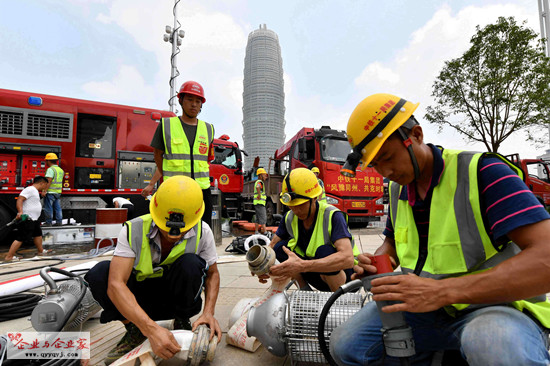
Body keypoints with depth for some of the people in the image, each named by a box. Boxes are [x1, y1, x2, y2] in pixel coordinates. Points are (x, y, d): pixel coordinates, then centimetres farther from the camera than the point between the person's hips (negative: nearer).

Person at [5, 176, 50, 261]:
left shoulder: (35, 191, 17)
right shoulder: (30, 189, -13)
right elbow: (19, 200, -23)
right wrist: (20, 212, -34)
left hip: (33, 219, 11)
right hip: (26, 219, -11)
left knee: (38, 234, 19)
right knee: (20, 238, -7)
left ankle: (41, 251, 32)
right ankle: (9, 257, -1)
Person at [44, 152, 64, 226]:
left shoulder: (51, 169, -12)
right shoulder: (61, 170, 13)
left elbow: (49, 181, -19)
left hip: (50, 192, -7)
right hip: (58, 192, 7)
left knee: (48, 208, 1)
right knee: (58, 208, 10)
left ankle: (48, 222, 5)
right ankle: (59, 222, 12)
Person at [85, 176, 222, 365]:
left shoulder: (202, 232, -19)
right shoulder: (133, 230, -23)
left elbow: (212, 273, -4)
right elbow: (115, 285, -33)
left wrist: (208, 312, -22)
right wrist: (151, 329, -44)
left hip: (178, 299, 0)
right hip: (139, 301, 0)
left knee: (191, 264, -31)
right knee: (99, 273, -25)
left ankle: (182, 323, -3)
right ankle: (134, 330, -4)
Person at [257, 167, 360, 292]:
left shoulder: (332, 216, -27)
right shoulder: (290, 217, -8)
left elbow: (347, 258, -39)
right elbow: (272, 246, -3)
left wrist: (303, 265, -50)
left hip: (348, 274, -4)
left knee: (324, 251, -36)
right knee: (280, 248, -15)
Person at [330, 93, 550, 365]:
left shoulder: (481, 172, -16)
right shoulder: (397, 190, 6)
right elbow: (392, 244, 20)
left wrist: (442, 291, -33)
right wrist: (375, 264, -5)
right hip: (425, 306, 7)